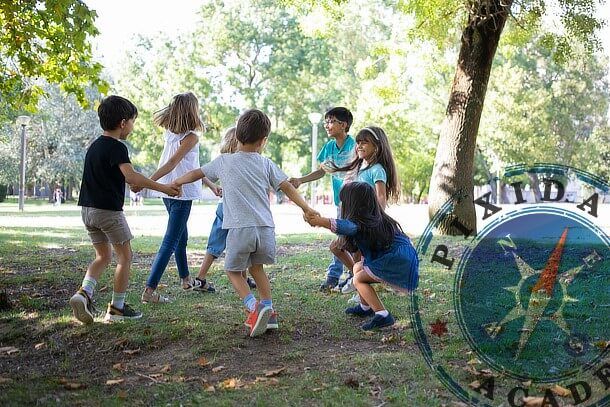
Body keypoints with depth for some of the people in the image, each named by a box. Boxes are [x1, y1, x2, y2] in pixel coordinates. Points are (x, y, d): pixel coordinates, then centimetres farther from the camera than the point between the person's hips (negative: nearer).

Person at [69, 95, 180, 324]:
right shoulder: (116, 147, -14)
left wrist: (136, 183, 30)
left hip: (88, 209, 8)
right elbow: (131, 177, -29)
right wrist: (162, 188, -27)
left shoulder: (95, 146, 13)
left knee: (104, 256, 18)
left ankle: (84, 293, -3)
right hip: (109, 210, -8)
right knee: (125, 256, 5)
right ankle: (117, 308, 8)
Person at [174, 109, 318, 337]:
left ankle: (254, 307, -9)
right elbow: (288, 187, 6)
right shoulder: (266, 164, 10)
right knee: (257, 267, 25)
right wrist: (307, 209, 12)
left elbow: (196, 174, 20)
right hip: (265, 228, 3)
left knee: (233, 271, 14)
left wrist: (174, 183, 36)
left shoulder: (224, 162, 8)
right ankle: (268, 312, 18)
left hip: (240, 229, -3)